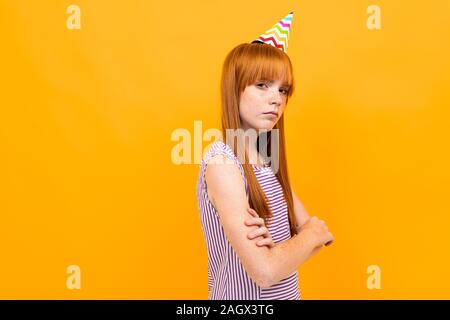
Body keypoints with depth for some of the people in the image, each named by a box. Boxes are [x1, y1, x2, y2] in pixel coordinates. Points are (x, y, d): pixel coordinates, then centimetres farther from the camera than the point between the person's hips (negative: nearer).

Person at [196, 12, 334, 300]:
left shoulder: (268, 159, 0)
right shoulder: (222, 163, -24)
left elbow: (312, 229, -1)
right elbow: (265, 271, -28)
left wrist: (279, 240, -21)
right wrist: (313, 234, -12)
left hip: (287, 293, 7)